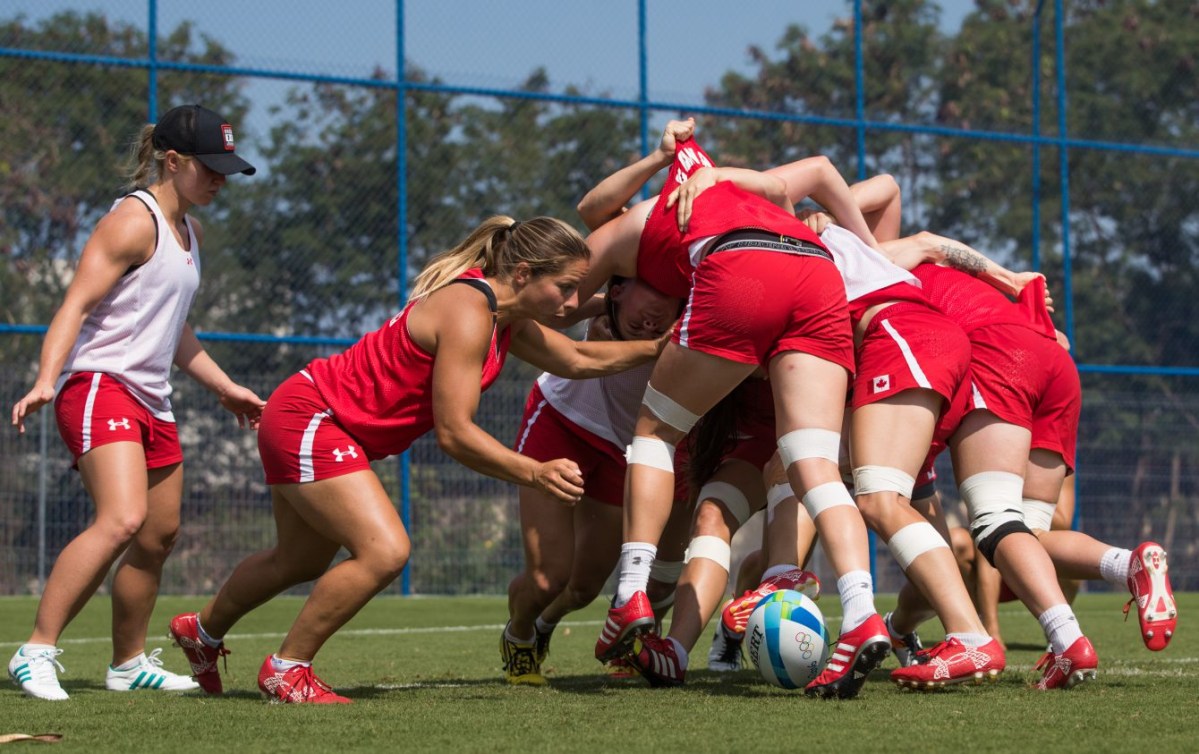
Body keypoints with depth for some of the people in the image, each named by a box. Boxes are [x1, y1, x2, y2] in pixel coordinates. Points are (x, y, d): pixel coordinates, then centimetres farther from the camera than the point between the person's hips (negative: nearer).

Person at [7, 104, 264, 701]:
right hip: (100, 385, -10)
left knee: (160, 536, 10)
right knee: (122, 520, -25)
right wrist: (46, 381, -31)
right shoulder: (134, 220, -10)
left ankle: (130, 663, 25)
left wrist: (225, 389, 33)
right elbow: (76, 305, -18)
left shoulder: (187, 229, 19)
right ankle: (36, 653, -23)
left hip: (151, 401, 10)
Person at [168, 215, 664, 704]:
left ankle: (202, 630, 50)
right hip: (306, 419, -10)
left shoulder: (507, 315, 3)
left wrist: (657, 347, 7)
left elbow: (578, 359, 15)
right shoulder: (467, 313, -26)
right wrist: (535, 474, -32)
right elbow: (454, 433, -28)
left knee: (302, 562, 26)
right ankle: (285, 671, -6)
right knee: (384, 551, -22)